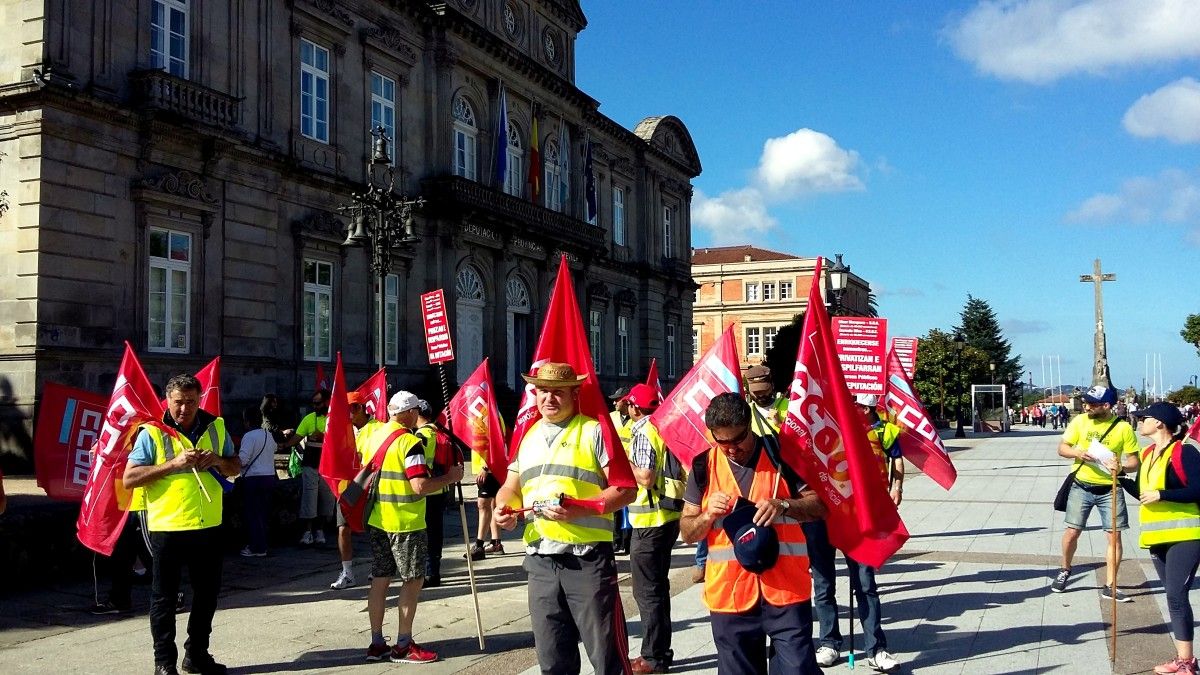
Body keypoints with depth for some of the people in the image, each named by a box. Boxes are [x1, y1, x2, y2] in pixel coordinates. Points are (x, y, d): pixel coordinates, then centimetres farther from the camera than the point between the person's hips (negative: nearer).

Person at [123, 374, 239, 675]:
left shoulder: (215, 426, 6)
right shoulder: (152, 433, -7)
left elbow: (235, 468, 14)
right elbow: (129, 478, -12)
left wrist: (219, 460, -9)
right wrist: (174, 463, -20)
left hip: (209, 526, 4)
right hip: (167, 528, -4)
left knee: (207, 593, 14)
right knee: (164, 597, 5)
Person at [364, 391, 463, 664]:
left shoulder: (373, 437, 8)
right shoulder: (410, 442, -17)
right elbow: (420, 487, -24)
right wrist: (450, 477, -12)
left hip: (377, 520, 8)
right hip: (405, 523, -8)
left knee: (380, 579, 12)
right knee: (412, 580, 3)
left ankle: (377, 644, 17)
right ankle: (404, 646, 8)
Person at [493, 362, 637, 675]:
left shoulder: (593, 430, -3)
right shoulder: (528, 435, 15)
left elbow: (626, 489, -8)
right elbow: (511, 488, 19)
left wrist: (579, 510, -22)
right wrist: (504, 507, -5)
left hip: (588, 559, -5)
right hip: (540, 560, 6)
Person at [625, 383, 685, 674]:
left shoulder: (644, 432, -14)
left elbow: (646, 477, -22)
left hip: (649, 521, -9)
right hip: (669, 516, 9)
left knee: (647, 591, -1)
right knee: (658, 588, 17)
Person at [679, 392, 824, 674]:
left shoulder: (781, 454, -1)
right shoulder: (704, 466, 4)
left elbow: (820, 505, 0)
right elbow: (687, 532, 7)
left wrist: (784, 505, -18)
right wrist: (708, 516, -14)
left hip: (787, 591, -2)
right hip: (729, 596, 2)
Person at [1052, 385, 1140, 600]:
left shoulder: (1123, 428, -8)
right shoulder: (1080, 421, -3)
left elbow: (1134, 462, -5)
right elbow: (1062, 448, 3)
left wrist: (1122, 467, -26)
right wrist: (1077, 453, -18)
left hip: (1109, 490, -1)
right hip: (1081, 487, 1)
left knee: (1114, 536, -1)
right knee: (1072, 531, 4)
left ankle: (1109, 587, 9)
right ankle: (1065, 570, 30)